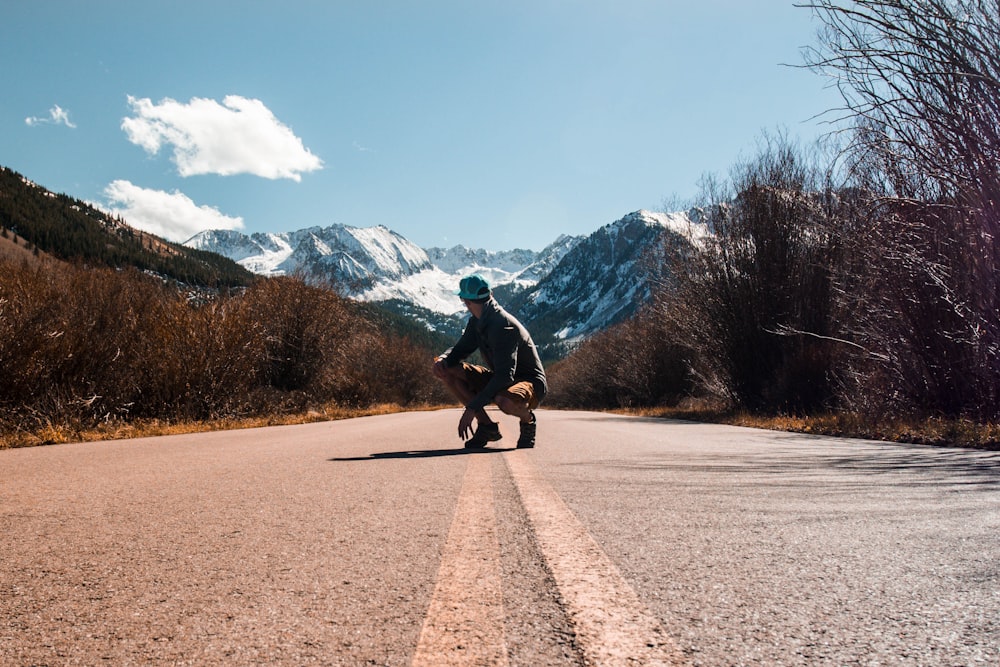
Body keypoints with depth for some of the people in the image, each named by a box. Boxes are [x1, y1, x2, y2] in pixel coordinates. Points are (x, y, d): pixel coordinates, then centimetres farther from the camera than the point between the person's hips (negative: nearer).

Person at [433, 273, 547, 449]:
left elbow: (505, 376, -33)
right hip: (498, 380, 8)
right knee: (447, 370, -6)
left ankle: (527, 419, -6)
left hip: (530, 383, -8)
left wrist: (472, 408, -35)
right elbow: (461, 349, 13)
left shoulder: (503, 325, -26)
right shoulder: (477, 322, 1)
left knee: (505, 400, -44)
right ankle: (487, 426, -3)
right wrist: (442, 359, -12)